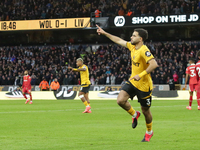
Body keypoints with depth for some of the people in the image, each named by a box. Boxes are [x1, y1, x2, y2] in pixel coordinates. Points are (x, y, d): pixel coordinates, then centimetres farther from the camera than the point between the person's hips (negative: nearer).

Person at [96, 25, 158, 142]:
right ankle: (134, 114, 16)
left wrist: (141, 75, -34)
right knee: (120, 100, -12)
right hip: (133, 82, 7)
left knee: (145, 110, 7)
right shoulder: (132, 47, 3)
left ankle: (149, 132, 32)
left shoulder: (144, 51, -22)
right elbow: (119, 41, 17)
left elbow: (154, 64, -33)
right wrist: (105, 33, 19)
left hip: (144, 85, -7)